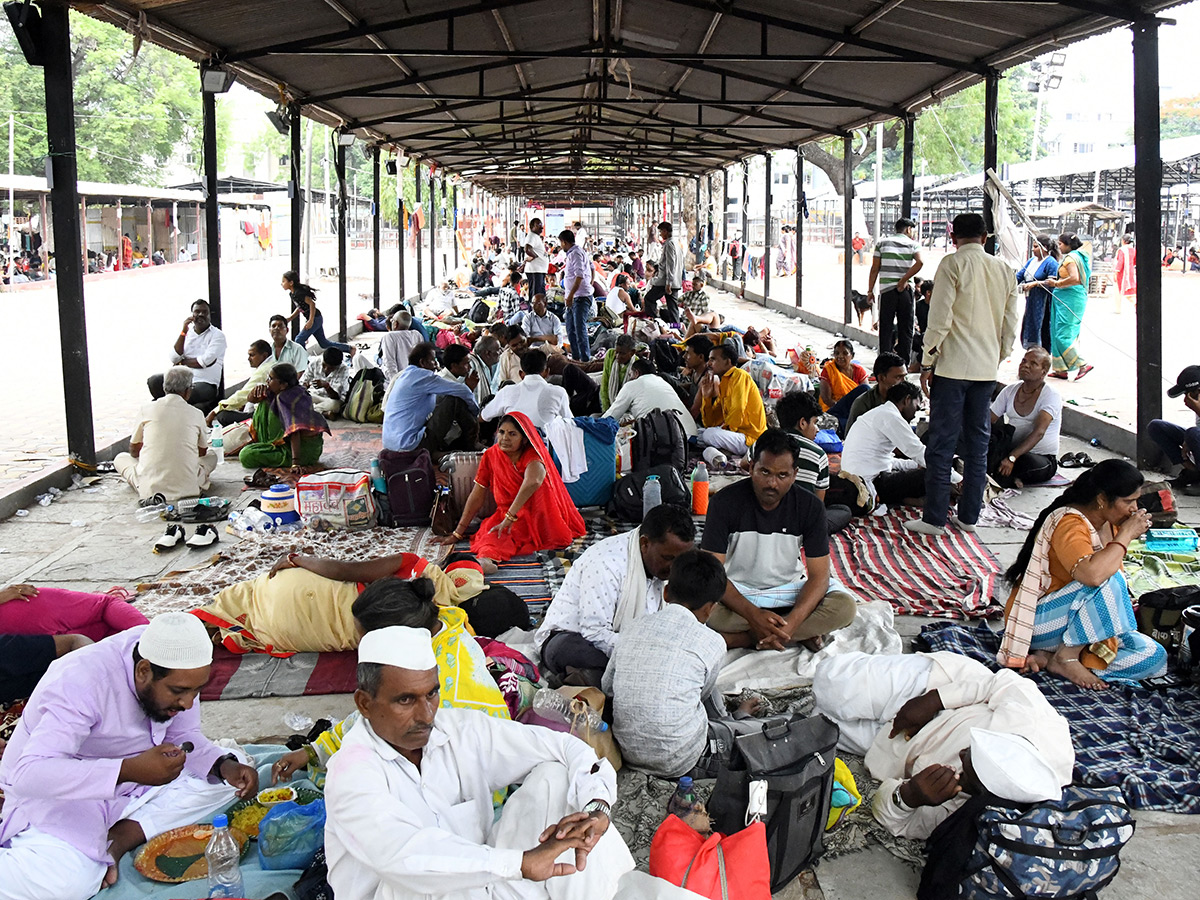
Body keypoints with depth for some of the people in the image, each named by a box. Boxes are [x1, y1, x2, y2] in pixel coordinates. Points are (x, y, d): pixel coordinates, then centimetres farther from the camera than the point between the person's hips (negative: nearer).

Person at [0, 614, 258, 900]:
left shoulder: (176, 669, -12)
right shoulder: (82, 682, -32)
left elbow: (184, 736, 3)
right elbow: (29, 774, -40)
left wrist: (226, 766, -19)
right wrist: (130, 770, -50)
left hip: (131, 780, 7)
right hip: (61, 792, -7)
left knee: (227, 777, -10)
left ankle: (121, 837, -15)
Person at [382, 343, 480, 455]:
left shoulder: (405, 376, 20)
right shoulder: (420, 375, -11)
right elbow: (463, 391, -10)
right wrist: (475, 411, 8)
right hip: (409, 445, -11)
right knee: (455, 400, -10)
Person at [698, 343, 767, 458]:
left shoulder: (739, 375, -9)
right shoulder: (722, 384, 16)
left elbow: (737, 411, -22)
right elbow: (710, 424, 11)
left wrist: (725, 428, -10)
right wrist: (706, 396, 2)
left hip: (751, 438, -9)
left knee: (710, 434, -28)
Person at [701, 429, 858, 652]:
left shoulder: (809, 506, -10)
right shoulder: (725, 502, -15)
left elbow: (819, 575, -12)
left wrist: (791, 623, -31)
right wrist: (754, 615, -34)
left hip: (790, 591, 2)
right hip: (738, 592, -2)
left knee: (845, 606, -25)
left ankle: (740, 637, -21)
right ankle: (804, 634, -20)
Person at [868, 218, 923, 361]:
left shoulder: (882, 242, 8)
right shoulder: (912, 244, 5)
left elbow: (875, 269, 4)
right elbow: (919, 262, -15)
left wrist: (870, 291, 8)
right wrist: (904, 280, -9)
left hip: (887, 290, 1)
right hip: (906, 290, 0)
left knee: (886, 329, 4)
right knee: (906, 329, 7)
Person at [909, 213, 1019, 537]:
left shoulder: (953, 264, -7)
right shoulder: (1004, 270, 9)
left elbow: (940, 319, -12)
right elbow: (1010, 325, 12)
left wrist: (927, 364, -6)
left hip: (953, 365, -6)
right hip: (987, 368, 6)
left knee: (941, 443, -2)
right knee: (977, 443, 11)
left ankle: (934, 518, 0)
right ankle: (969, 516, 16)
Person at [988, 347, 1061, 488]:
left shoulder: (1052, 396, -10)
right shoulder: (1010, 391, 7)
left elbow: (1039, 432, -25)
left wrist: (1012, 457, -39)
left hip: (1043, 457, -4)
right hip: (1012, 450, 5)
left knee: (1031, 463, -41)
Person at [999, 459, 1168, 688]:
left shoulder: (1109, 524, 6)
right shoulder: (1069, 522, -21)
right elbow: (1092, 575, -39)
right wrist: (1126, 534, -27)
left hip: (1076, 622, 9)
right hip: (1039, 621, -9)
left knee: (1154, 657, -7)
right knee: (1108, 582, -31)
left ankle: (1049, 656, -9)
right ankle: (1066, 657, -17)